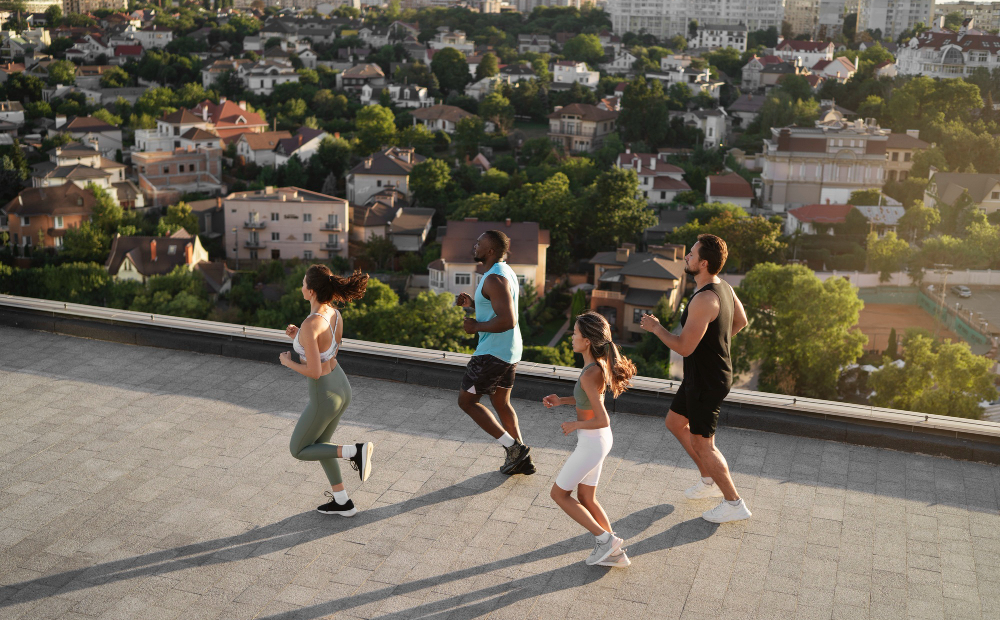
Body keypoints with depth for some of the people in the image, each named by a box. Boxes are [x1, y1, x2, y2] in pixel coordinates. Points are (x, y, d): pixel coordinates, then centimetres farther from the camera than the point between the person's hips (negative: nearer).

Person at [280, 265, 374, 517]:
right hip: (341, 387, 8)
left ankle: (355, 452, 0)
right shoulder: (335, 314, -4)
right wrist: (299, 338, 3)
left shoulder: (309, 326, -30)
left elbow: (314, 372, -28)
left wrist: (287, 362, -10)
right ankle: (342, 502, 34)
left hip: (324, 397, -8)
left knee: (298, 450, 16)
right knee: (318, 444, 27)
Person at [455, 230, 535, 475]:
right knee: (501, 402, 19)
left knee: (466, 400, 2)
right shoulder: (505, 271, 11)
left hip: (493, 352, -10)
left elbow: (507, 320, -30)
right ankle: (522, 459, 21)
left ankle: (514, 447, -1)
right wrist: (473, 303, 11)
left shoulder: (495, 279, -22)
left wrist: (476, 326, -17)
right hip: (509, 351, 10)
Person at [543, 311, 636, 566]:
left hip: (591, 442, -9)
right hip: (596, 440, 9)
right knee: (585, 498, 19)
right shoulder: (600, 363, 0)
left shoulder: (589, 375, -28)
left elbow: (602, 420, -28)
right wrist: (561, 400, 7)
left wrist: (574, 425, -13)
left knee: (559, 493, 9)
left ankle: (605, 538, 10)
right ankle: (614, 552, 22)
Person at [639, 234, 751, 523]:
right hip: (701, 375, 10)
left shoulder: (704, 300, -30)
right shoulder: (723, 287, 1)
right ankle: (710, 481, 36)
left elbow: (685, 347, -28)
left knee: (702, 444, 4)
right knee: (675, 422, 24)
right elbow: (740, 321, 17)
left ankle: (734, 503, 18)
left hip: (707, 382, -10)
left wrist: (656, 327, -14)